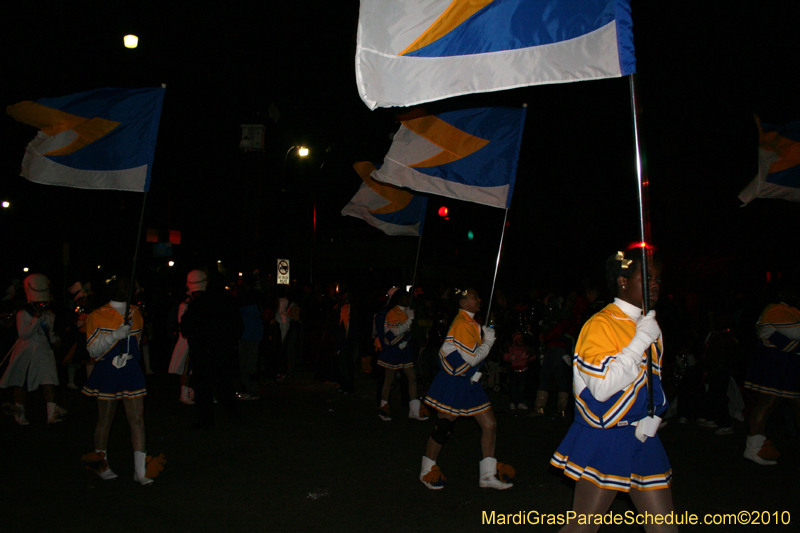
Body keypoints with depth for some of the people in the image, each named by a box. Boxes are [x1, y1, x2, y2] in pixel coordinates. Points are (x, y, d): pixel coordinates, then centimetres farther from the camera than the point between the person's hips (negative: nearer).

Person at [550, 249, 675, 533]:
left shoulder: (650, 325, 12)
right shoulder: (600, 324, -14)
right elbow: (603, 387, -25)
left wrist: (655, 413, 3)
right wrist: (641, 341, -23)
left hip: (641, 438, 8)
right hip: (603, 440, -8)